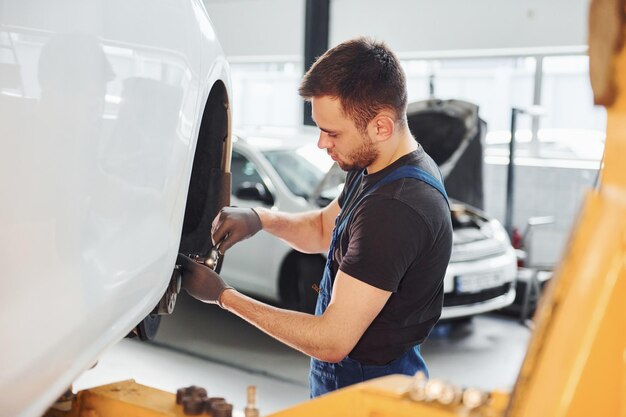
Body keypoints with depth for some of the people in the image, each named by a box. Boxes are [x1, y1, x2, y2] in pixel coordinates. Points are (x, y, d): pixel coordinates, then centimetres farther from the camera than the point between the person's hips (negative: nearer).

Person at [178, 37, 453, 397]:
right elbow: (323, 229, 14)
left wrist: (223, 296, -21)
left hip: (366, 386, -9)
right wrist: (259, 219, -6)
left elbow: (332, 342, -29)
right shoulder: (378, 168, -1)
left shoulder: (395, 210, -32)